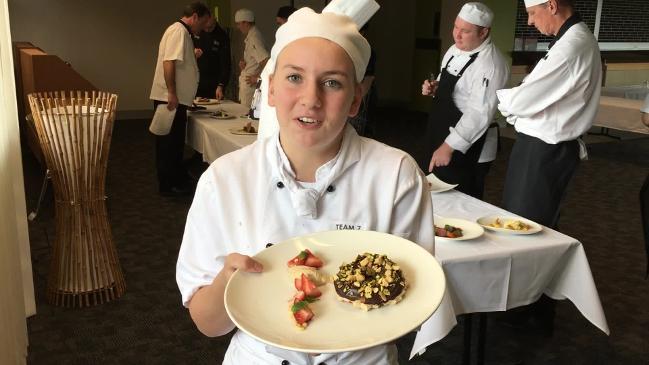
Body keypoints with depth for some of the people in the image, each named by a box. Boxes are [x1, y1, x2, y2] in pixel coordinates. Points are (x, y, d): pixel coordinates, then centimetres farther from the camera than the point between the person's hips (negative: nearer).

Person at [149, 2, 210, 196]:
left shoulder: (182, 32, 19)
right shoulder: (179, 31, -13)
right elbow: (169, 63, -24)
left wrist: (193, 56, 16)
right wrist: (172, 94, -27)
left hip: (175, 98, 10)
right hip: (170, 98, -10)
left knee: (173, 142, 17)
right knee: (170, 143, -3)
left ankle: (177, 179, 27)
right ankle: (168, 185, 5)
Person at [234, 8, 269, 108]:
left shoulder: (254, 37, -17)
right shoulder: (249, 37, 12)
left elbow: (266, 60, -27)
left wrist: (257, 78, -18)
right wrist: (244, 63, 6)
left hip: (251, 84, -9)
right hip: (246, 84, 9)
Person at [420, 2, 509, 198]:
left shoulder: (490, 64, -22)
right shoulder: (455, 50, 6)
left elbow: (479, 114, -27)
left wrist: (449, 146, -28)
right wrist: (434, 87, -1)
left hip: (466, 147, -8)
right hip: (439, 135, 9)